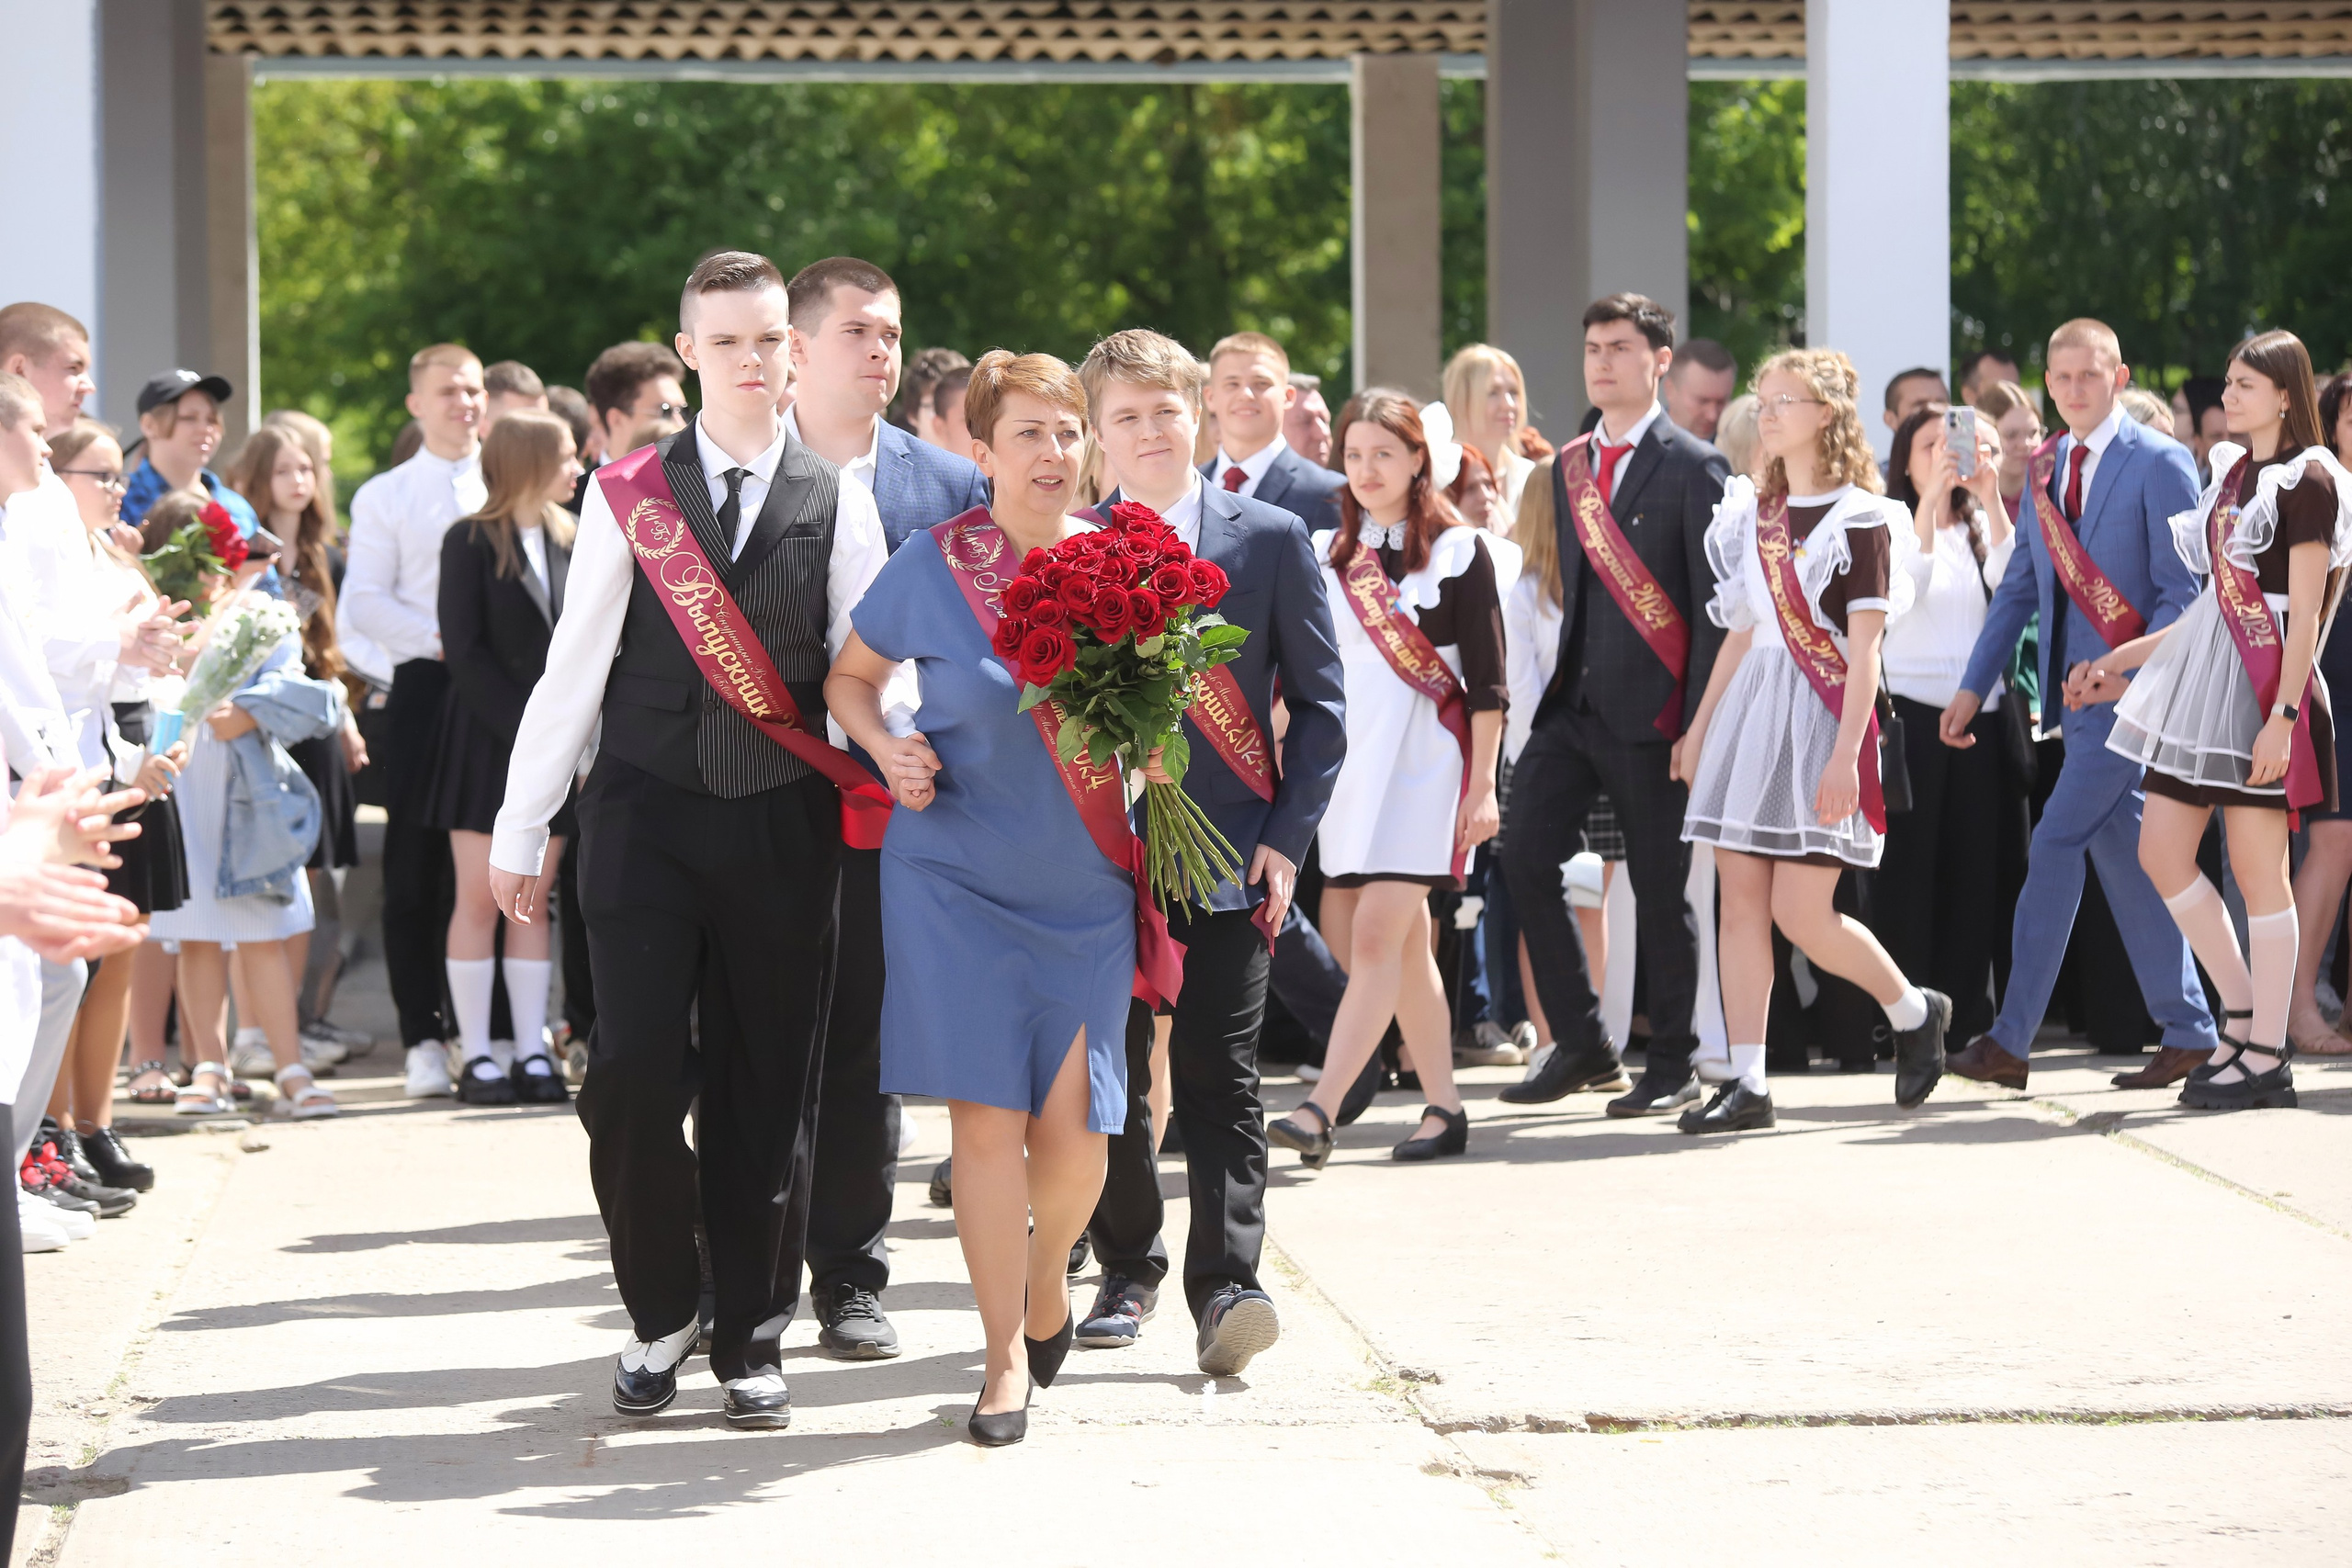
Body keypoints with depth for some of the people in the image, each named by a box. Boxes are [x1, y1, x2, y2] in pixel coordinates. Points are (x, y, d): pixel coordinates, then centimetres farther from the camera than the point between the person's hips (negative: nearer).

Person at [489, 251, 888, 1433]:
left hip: (783, 828, 1)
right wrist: (519, 828, 4)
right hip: (646, 817, -1)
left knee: (766, 1089, 5)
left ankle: (748, 1339, 18)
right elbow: (573, 668, 5)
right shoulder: (627, 495, 4)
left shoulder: (835, 504, 6)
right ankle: (658, 1317, 13)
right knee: (633, 1077, -7)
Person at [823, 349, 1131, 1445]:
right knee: (985, 1111, -6)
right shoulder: (932, 564, -5)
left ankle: (1045, 1277, 30)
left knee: (1071, 1123, -2)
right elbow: (850, 676, 9)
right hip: (955, 875, -2)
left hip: (1085, 882, 2)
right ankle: (1007, 1355, 6)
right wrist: (889, 750, -9)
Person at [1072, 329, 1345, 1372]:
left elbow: (1318, 701, 4)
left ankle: (1225, 1286, -11)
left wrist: (1287, 836, -5)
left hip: (1226, 848, -2)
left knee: (1218, 1078, -8)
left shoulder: (1271, 539, 3)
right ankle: (1128, 1269, 23)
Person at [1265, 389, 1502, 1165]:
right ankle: (1445, 1108, 16)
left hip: (1424, 760, -5)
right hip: (1343, 759, 5)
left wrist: (1483, 784, -6)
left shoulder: (1459, 549, 1)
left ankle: (1320, 1110, -22)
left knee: (1374, 936, -15)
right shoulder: (1323, 552, 13)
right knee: (1406, 944, 9)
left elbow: (1485, 679, -2)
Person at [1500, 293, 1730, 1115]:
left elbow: (1715, 608, -9)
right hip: (1574, 702, 6)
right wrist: (1557, 682, 10)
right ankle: (1582, 1045, 9)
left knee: (1660, 891, 1)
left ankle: (1671, 1068, 12)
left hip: (1651, 711, -6)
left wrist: (1697, 727, -14)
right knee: (1525, 857, -3)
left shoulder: (1694, 468, -5)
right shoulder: (1568, 467, 15)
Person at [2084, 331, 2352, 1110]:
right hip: (2203, 675, 9)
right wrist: (2120, 660, 22)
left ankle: (2266, 1055, 2)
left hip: (2266, 684, -9)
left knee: (2258, 870, -4)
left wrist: (2282, 717, -22)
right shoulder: (2232, 474, 16)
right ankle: (2244, 1012, 17)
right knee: (2161, 852, 5)